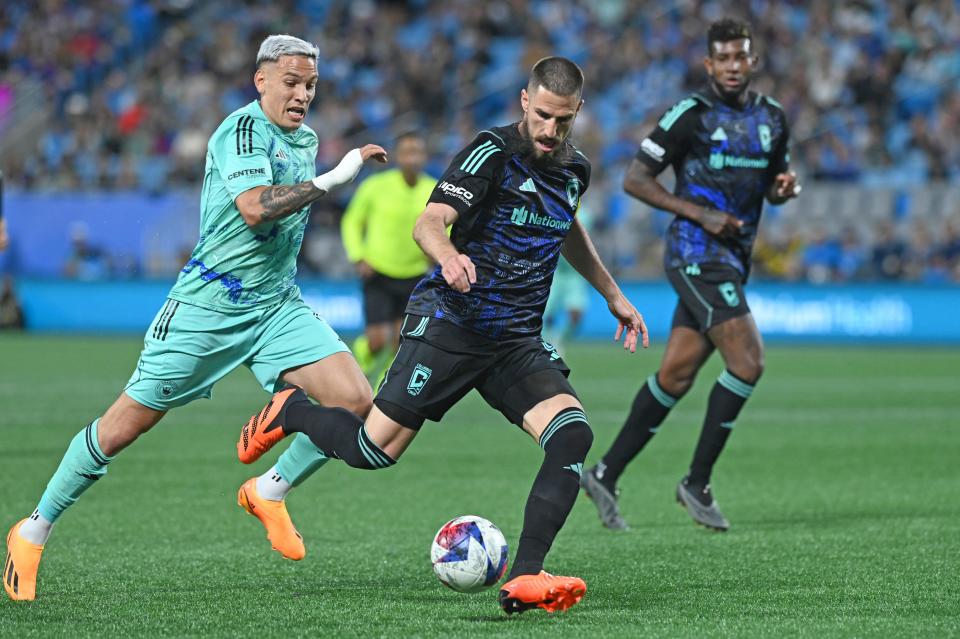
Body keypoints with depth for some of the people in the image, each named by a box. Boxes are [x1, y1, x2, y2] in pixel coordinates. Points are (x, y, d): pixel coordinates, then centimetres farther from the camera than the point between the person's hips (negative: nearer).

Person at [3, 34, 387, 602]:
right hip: (208, 303, -7)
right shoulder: (244, 128, -14)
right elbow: (254, 209, -30)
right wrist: (332, 179, -30)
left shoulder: (306, 139, 11)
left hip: (277, 306, 7)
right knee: (125, 426, -2)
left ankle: (270, 491, 9)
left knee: (356, 401, -13)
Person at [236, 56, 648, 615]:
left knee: (573, 434, -19)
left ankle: (524, 580, -22)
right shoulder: (493, 152, -13)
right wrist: (448, 255, -46)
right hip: (450, 323, -5)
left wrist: (612, 294, 33)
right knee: (374, 451, -3)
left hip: (518, 339, 6)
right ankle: (290, 412, 29)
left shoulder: (575, 170, 9)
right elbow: (429, 222, -24)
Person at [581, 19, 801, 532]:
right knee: (747, 362, -17)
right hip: (697, 253, -7)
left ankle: (606, 474, 18)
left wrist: (785, 188, -1)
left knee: (675, 375, 9)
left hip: (733, 258, 7)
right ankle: (697, 483, -7)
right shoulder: (691, 115, -9)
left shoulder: (772, 118, 11)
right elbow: (635, 179, -8)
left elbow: (771, 189, 24)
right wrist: (700, 213, -16)